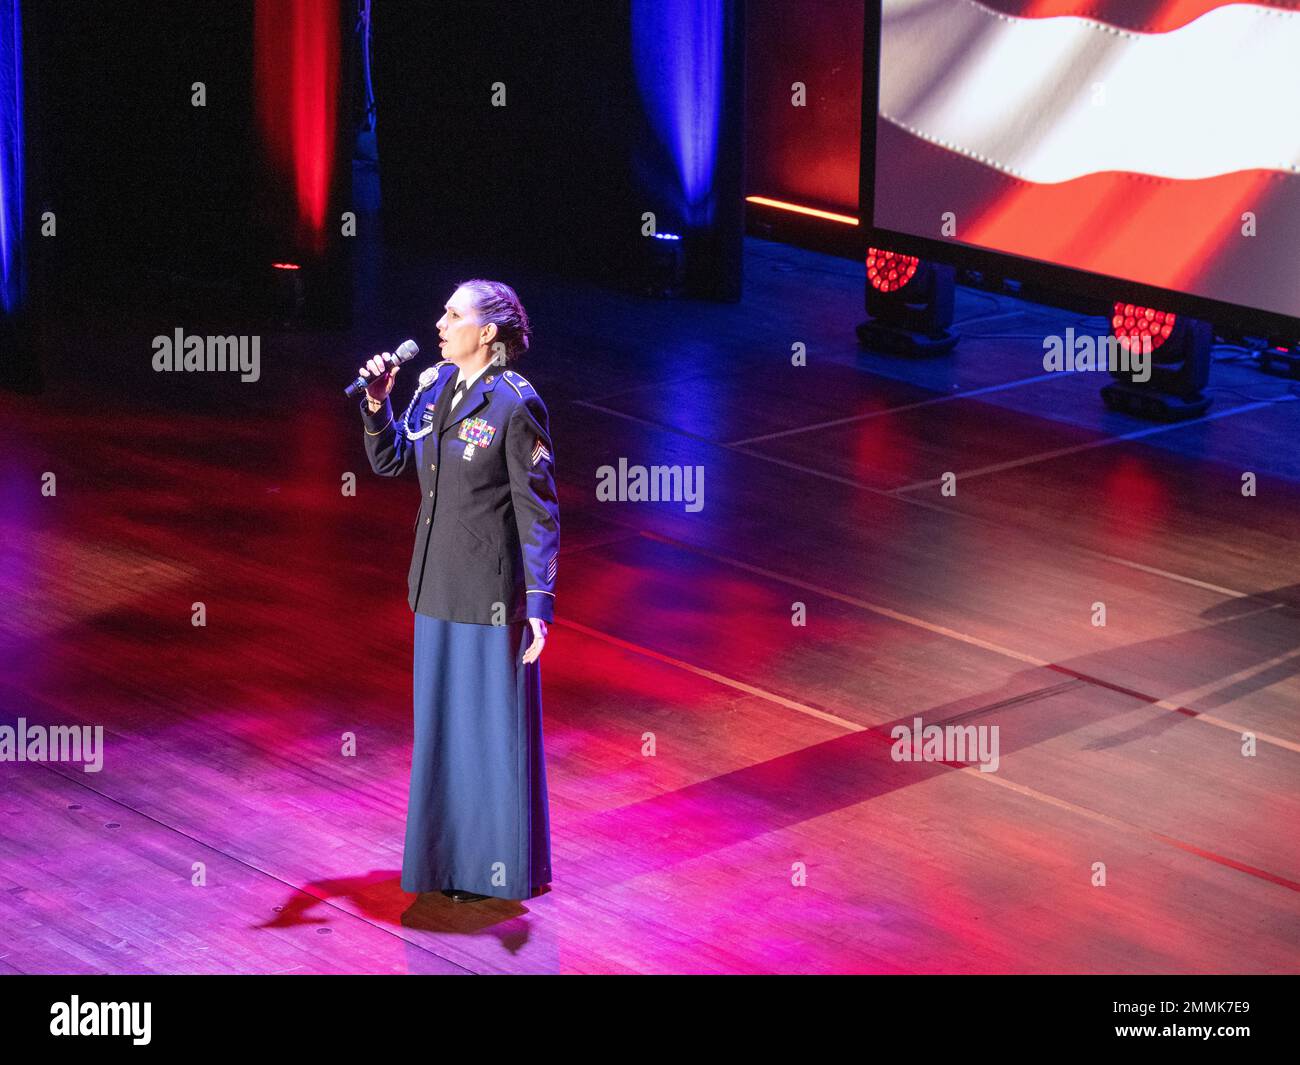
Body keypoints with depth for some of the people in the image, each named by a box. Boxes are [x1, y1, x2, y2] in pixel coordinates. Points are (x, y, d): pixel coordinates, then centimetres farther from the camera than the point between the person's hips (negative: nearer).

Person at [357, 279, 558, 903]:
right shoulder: (432, 385, 4)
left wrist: (540, 601, -18)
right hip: (436, 583, 7)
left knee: (495, 721, 3)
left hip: (491, 591, -7)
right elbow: (389, 461, 14)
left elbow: (538, 512, -15)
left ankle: (502, 864, 15)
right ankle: (448, 853, 30)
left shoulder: (515, 404, -16)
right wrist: (378, 403, -4)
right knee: (439, 717, 16)